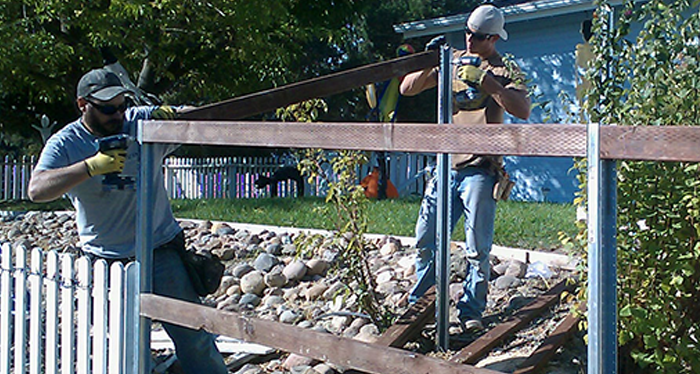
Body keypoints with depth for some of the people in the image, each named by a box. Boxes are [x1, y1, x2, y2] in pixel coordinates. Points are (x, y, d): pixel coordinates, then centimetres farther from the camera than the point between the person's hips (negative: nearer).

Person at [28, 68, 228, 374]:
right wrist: (92, 166, -31)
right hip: (105, 262, 0)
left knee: (194, 338, 1)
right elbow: (37, 190, -21)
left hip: (161, 252, 0)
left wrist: (174, 115, -22)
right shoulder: (65, 145, -5)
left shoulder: (144, 121, -2)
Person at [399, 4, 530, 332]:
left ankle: (471, 311, 8)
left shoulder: (506, 72, 0)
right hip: (445, 166, 4)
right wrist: (428, 62, -7)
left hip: (479, 170, -4)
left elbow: (523, 110, -18)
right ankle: (418, 302, 21)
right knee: (426, 240, 6)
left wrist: (485, 77, -23)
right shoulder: (452, 62, 13)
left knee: (478, 249, -3)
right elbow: (407, 88, 10)